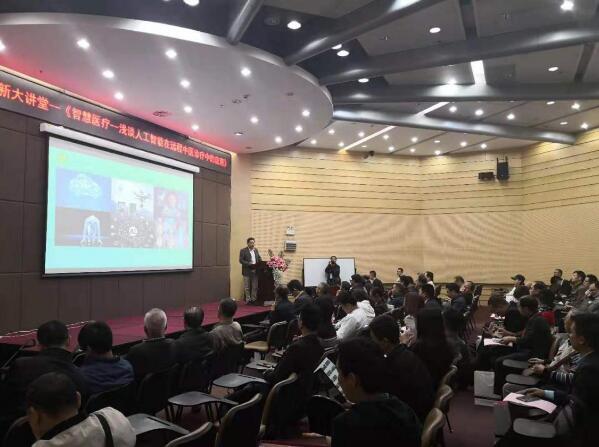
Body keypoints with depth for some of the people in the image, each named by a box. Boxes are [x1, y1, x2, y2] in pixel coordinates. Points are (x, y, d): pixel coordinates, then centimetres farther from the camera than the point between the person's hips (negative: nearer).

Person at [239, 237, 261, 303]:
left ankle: (253, 299, 15)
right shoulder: (243, 250, -6)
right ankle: (248, 300, 9)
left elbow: (259, 258, 19)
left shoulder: (256, 250, 12)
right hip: (247, 271, -5)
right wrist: (249, 264, -20)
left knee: (255, 287, 7)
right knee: (247, 287, 2)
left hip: (255, 271, 5)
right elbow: (241, 260, -12)